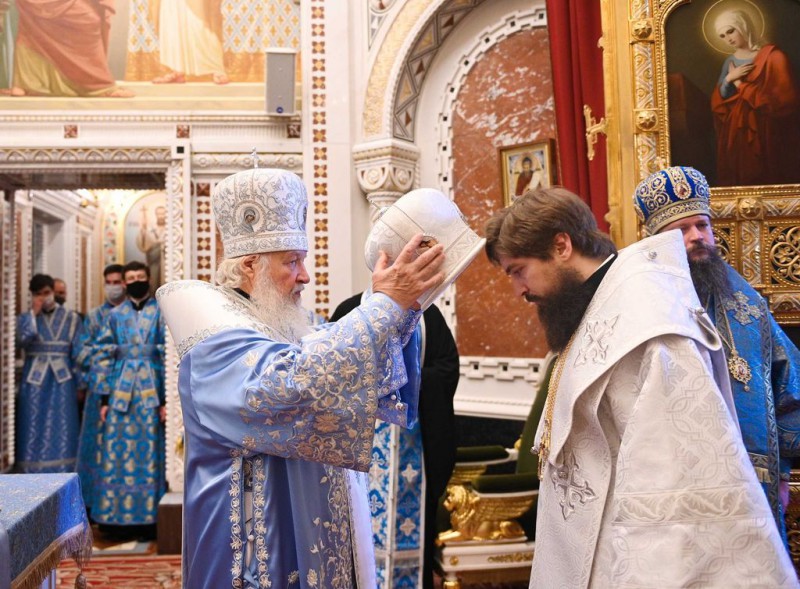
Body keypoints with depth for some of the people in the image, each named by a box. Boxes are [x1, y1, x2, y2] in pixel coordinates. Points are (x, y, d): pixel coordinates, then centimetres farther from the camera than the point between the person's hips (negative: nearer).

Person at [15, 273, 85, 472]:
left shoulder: (71, 318, 6)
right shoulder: (25, 318, 8)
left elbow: (78, 353, 5)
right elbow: (21, 342, -12)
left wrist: (80, 384, 1)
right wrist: (34, 314, -11)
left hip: (62, 380, -1)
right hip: (34, 380, 1)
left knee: (62, 431, -1)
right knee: (34, 430, 0)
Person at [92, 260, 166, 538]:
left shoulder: (161, 312, 3)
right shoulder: (114, 315, 11)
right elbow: (104, 356, 10)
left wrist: (166, 399, -8)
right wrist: (104, 398, 3)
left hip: (151, 389, -2)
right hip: (120, 390, 2)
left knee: (149, 453, 1)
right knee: (118, 453, 3)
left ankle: (148, 519, 9)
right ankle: (119, 517, 13)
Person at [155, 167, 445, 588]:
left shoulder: (281, 328, 9)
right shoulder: (218, 339, -20)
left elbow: (365, 364, 7)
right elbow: (295, 381, -39)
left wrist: (403, 305, -10)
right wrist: (387, 303, -37)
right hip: (267, 549, -9)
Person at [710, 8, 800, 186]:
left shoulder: (774, 57, -7)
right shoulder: (730, 61, 10)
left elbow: (785, 101, -15)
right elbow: (716, 103, 7)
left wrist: (741, 85, -11)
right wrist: (728, 79, -11)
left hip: (766, 138, -5)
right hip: (735, 137, 5)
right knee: (738, 185, 7)